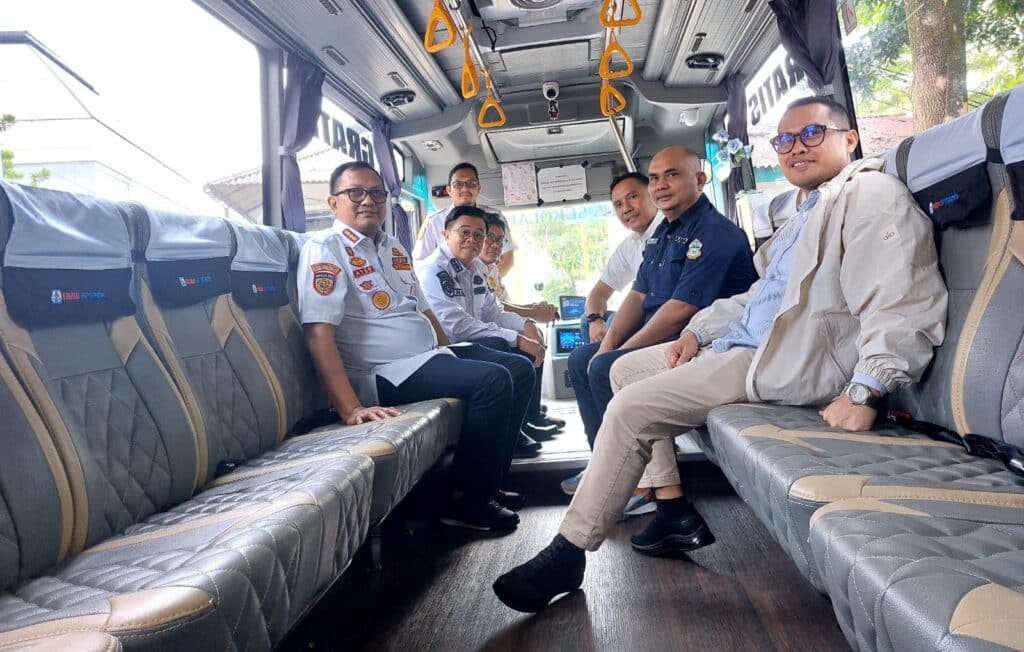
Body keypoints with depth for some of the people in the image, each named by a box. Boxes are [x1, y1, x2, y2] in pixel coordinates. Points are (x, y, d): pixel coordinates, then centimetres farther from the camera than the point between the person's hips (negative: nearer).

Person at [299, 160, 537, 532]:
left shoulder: (394, 250, 18)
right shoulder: (325, 249, -10)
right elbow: (319, 333, -21)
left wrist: (451, 359, 13)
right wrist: (351, 409, -30)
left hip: (431, 356, 10)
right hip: (382, 374, -9)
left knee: (519, 369, 7)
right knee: (492, 380, -24)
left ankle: (488, 483, 12)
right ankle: (466, 500, -9)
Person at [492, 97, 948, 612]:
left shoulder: (870, 193, -9)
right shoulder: (807, 211, 23)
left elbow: (903, 306, -21)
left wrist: (864, 391, -31)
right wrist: (698, 331, 10)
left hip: (787, 361, -11)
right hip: (742, 340, 11)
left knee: (630, 409, -19)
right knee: (626, 370, 12)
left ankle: (567, 555, -7)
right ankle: (674, 514, 8)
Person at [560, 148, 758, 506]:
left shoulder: (714, 233, -17)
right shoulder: (663, 232, 14)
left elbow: (681, 309, -25)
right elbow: (638, 294, 13)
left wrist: (622, 351, -19)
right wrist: (608, 342, -1)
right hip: (662, 336, 10)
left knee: (605, 369, -26)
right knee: (581, 359, 11)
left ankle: (653, 485, -15)